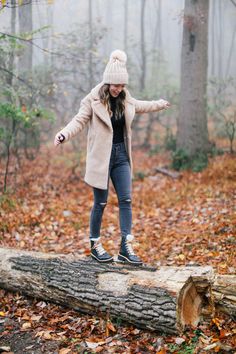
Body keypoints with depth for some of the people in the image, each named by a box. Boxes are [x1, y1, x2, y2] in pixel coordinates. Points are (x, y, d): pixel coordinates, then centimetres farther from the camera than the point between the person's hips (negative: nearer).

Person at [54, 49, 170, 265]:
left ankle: (126, 247, 4)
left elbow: (140, 106, 27)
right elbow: (79, 120, -14)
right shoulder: (93, 100, -10)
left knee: (126, 200, 0)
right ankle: (95, 245, 20)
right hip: (101, 156, -5)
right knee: (101, 202, 3)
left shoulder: (125, 100, 7)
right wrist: (64, 134, -33)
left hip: (121, 155, 5)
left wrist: (160, 104, 42)